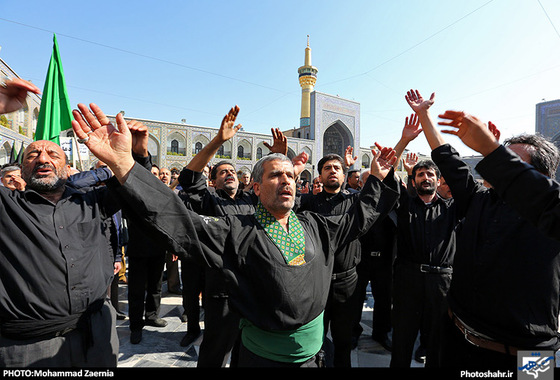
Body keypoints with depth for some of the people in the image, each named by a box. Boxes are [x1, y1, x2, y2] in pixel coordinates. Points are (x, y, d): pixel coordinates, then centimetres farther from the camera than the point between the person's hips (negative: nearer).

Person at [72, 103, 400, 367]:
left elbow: (358, 218, 11)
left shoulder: (314, 225, -1)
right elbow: (180, 221, -28)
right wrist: (123, 164, -37)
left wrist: (378, 178, 12)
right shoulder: (237, 232, -17)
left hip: (312, 353, 5)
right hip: (263, 356, -4)